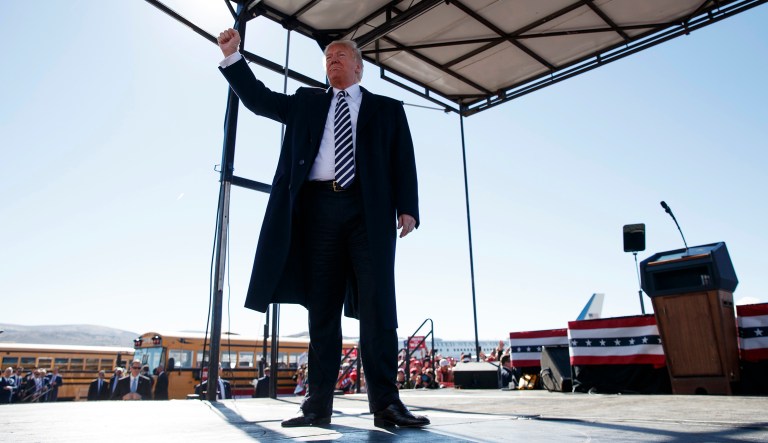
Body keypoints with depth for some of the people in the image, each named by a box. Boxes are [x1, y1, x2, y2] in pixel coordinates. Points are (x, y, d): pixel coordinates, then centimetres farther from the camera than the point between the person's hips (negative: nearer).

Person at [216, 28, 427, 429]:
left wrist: (407, 208, -6)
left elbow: (403, 162, 8)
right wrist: (232, 56, 11)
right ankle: (319, 404, 4)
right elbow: (259, 100, 22)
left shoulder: (387, 109, 18)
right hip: (319, 207, 2)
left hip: (368, 209, -2)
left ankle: (385, 403, -7)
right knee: (322, 306, 1)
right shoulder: (307, 102, 25)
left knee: (377, 303, -9)